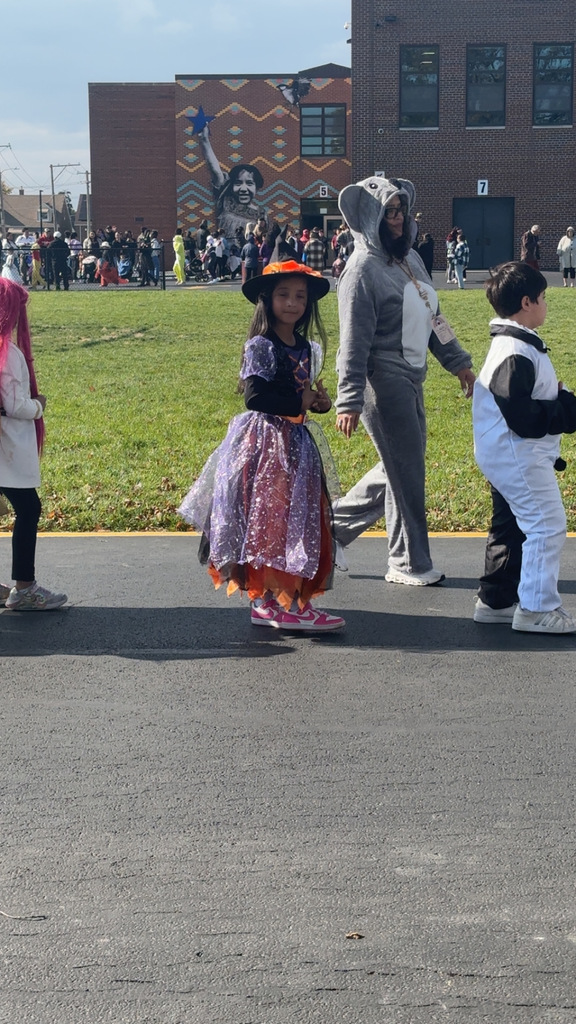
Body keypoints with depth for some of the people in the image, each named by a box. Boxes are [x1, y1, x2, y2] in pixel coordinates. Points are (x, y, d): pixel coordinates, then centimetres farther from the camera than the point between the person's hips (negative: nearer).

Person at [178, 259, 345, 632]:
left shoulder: (307, 348, 12)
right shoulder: (261, 346, -12)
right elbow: (255, 396, -21)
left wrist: (320, 401, -1)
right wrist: (298, 403, -15)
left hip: (296, 441, 8)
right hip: (265, 442, -8)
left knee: (298, 522, 10)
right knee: (271, 521, -6)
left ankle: (292, 598, 16)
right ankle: (275, 603, -2)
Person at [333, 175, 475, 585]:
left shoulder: (410, 257, 11)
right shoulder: (364, 268, -15)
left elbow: (431, 316, 20)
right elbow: (354, 341, -18)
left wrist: (458, 361, 21)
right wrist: (350, 402, -21)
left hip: (411, 379, 9)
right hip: (384, 381, -9)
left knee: (401, 469, 16)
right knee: (406, 473, 0)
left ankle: (334, 524, 28)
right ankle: (410, 563, 15)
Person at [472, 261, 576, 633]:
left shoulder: (517, 345, 11)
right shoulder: (516, 355, -23)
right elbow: (522, 417, -27)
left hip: (506, 457, 11)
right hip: (519, 458, -11)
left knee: (511, 526, 18)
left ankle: (497, 600, 27)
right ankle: (536, 608, 1)